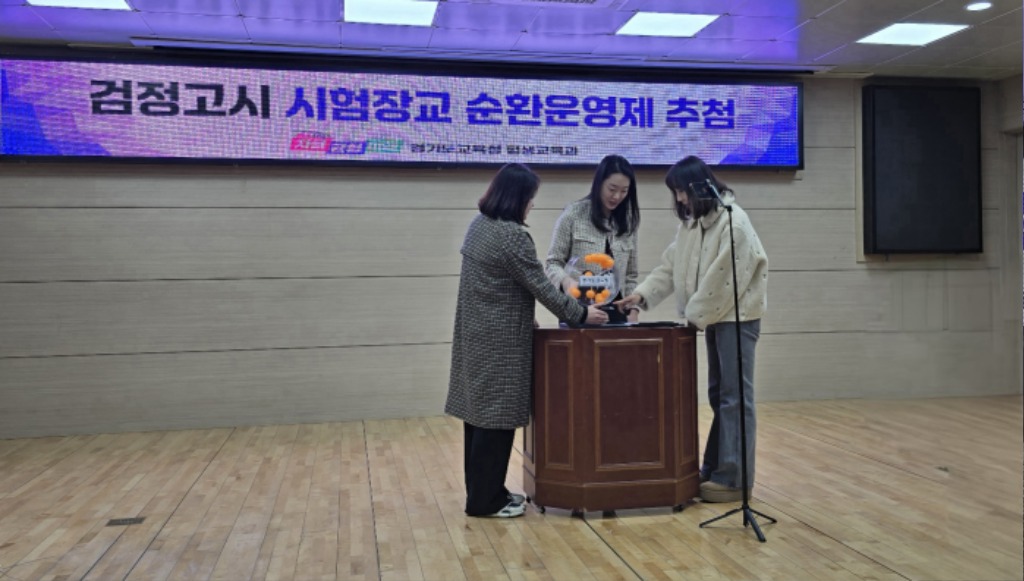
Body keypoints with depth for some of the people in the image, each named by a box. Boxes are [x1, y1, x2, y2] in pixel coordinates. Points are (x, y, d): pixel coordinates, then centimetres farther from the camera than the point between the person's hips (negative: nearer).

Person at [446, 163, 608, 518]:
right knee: (497, 416, -2)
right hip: (501, 339, -9)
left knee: (480, 411, 13)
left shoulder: (479, 224, 10)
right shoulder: (513, 236, -18)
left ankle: (481, 492, 24)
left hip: (477, 334, 9)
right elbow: (541, 288, -15)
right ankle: (486, 500, 7)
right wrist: (581, 314, -5)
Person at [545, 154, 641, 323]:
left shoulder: (628, 222, 10)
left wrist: (633, 310, 1)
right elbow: (552, 263, -1)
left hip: (615, 309, 3)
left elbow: (630, 275, 13)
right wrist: (566, 280, -22)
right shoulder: (573, 214, -2)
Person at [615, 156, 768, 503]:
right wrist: (643, 293, -1)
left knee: (734, 396, -6)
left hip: (736, 316, -9)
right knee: (718, 395, 13)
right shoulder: (692, 222, 11)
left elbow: (723, 279, -21)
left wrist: (695, 315, -15)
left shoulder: (732, 222, -17)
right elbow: (670, 266, 11)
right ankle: (715, 469, 22)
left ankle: (734, 479, 0)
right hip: (714, 317, 9)